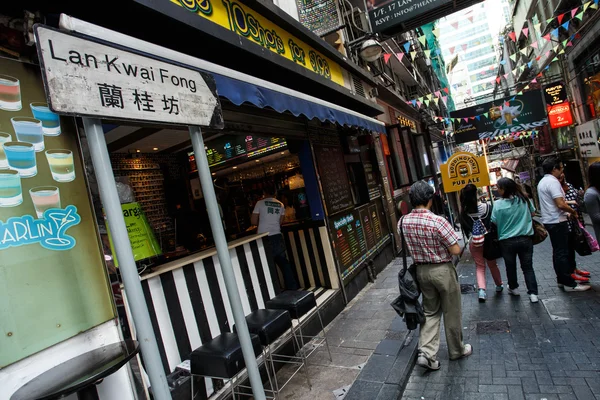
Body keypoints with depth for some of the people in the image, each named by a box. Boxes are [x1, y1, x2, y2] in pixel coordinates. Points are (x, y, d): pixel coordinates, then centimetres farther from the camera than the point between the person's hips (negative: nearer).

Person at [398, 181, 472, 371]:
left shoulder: (403, 222, -7)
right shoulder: (438, 221, -24)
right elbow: (456, 250, -17)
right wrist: (444, 245, 1)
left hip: (421, 271, 5)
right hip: (443, 270, -4)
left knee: (430, 311, 18)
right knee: (451, 313, 16)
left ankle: (426, 353, 10)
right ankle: (457, 350, 36)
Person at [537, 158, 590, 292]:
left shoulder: (542, 182, 14)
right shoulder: (553, 181, -17)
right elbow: (560, 204, -24)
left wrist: (566, 213, 16)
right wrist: (573, 212, -6)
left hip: (549, 220, 10)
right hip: (557, 222, -10)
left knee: (559, 251, 15)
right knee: (562, 252, -4)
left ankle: (562, 279, 23)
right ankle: (569, 283, 2)